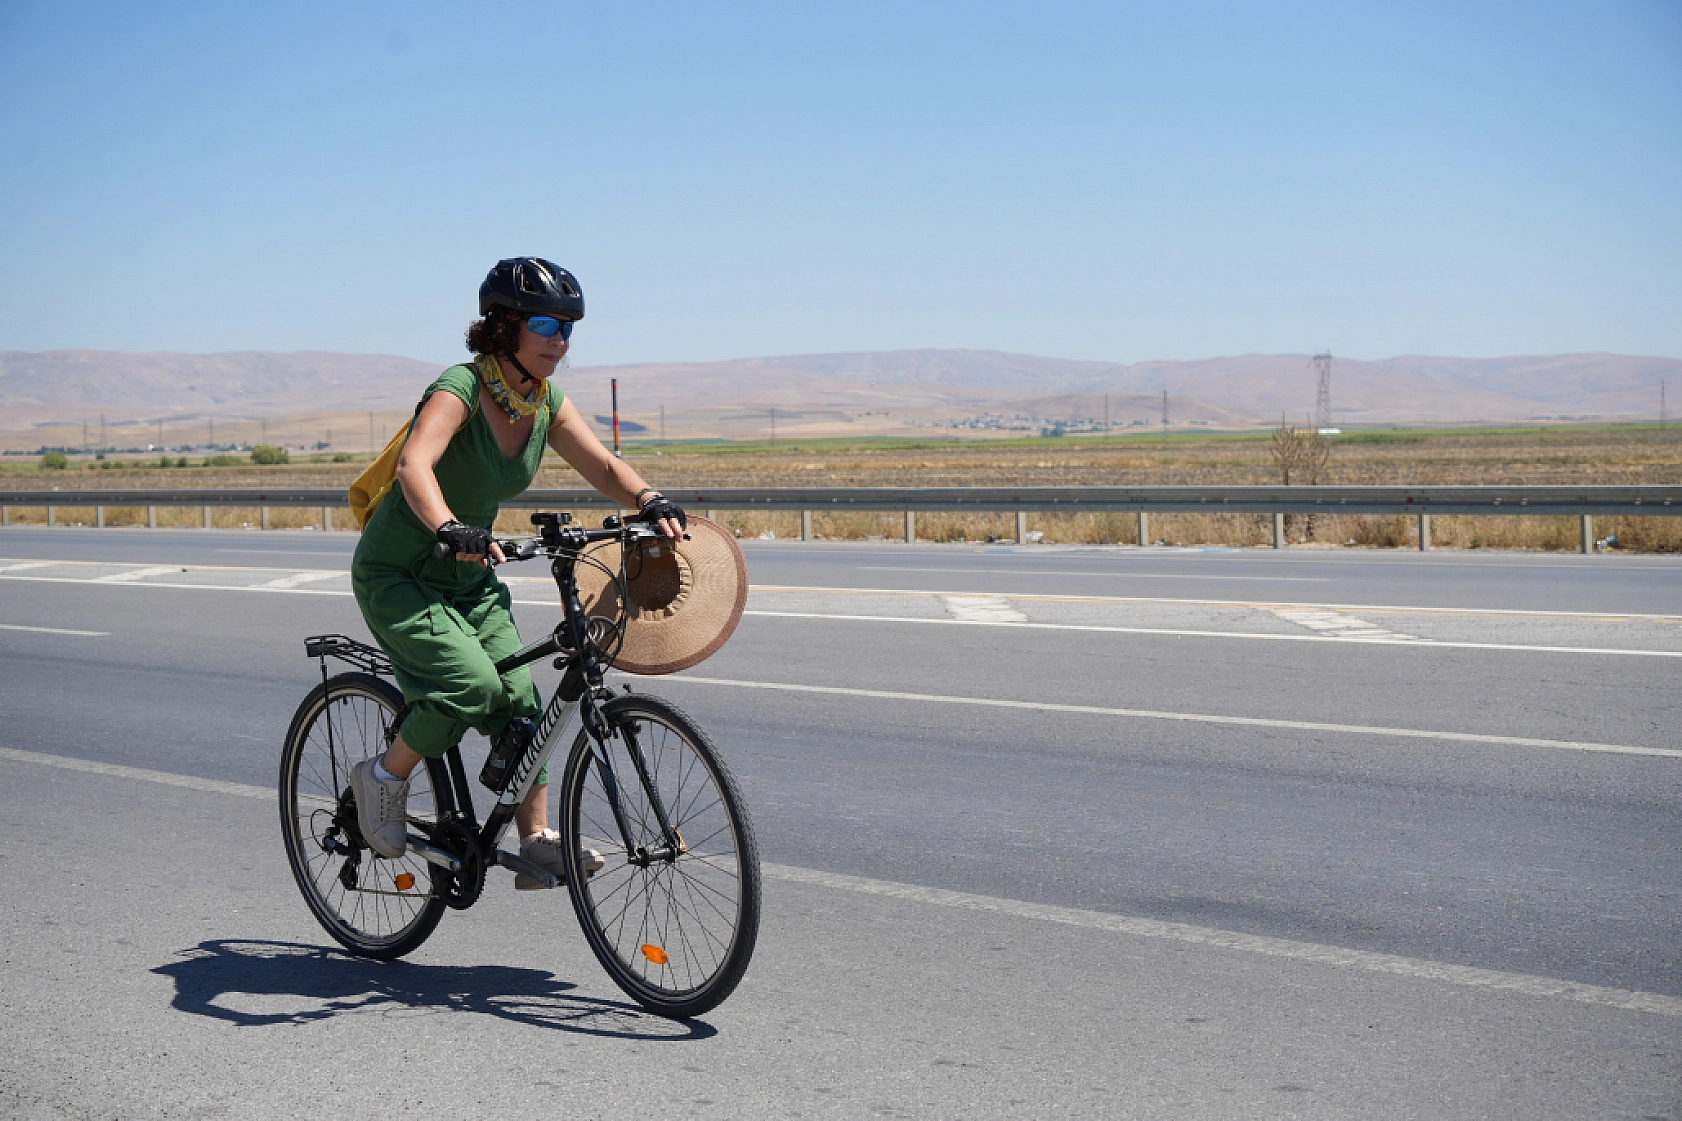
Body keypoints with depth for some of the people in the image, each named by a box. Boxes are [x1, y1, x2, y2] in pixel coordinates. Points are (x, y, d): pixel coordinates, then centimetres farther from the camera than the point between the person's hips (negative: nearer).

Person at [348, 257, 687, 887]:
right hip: (397, 575, -7)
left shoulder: (546, 402, -2)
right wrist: (451, 531, -59)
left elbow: (603, 466, -3)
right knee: (472, 685, -24)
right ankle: (384, 778, -1)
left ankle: (538, 843, 2)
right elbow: (415, 465, -40)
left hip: (469, 580, 7)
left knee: (520, 700, -4)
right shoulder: (462, 388, -24)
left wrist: (651, 503, -25)